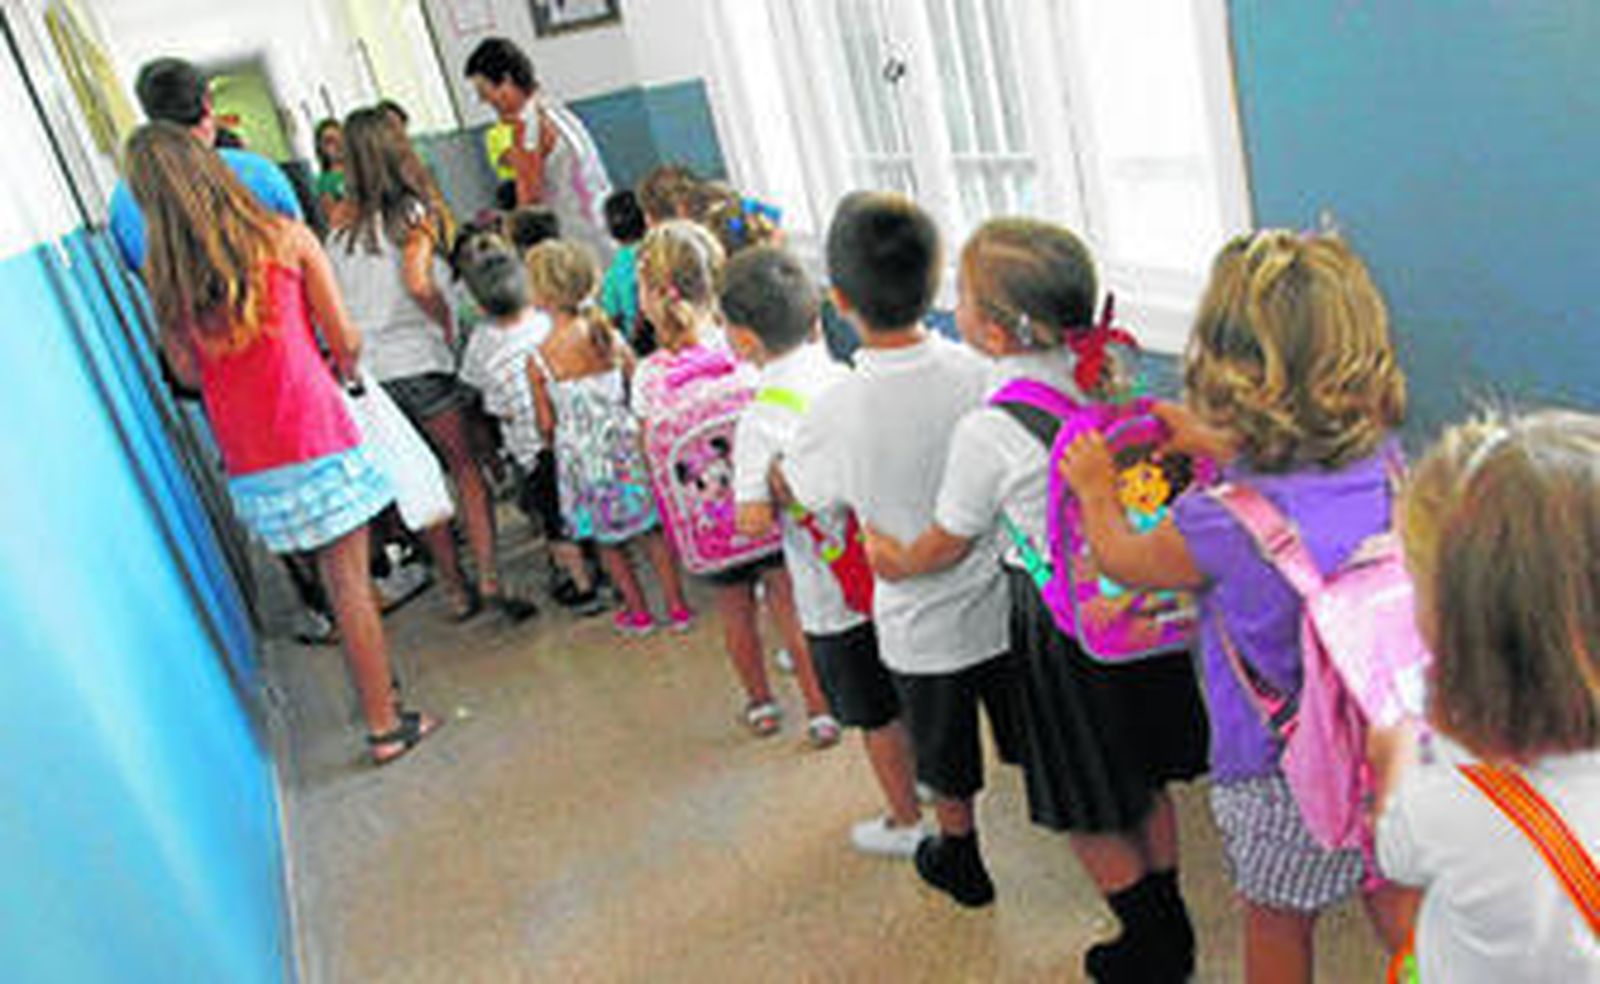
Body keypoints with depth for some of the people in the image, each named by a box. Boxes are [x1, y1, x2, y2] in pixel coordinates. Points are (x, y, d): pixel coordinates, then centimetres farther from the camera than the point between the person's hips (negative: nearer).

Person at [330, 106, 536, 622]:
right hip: (417, 361, -4)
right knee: (467, 468, 4)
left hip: (366, 369, 5)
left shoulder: (340, 235, 9)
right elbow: (418, 284, -18)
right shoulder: (415, 214, -5)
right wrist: (447, 324, -5)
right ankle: (489, 577, -6)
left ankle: (456, 589, 17)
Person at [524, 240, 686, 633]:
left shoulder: (539, 360, -12)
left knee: (608, 540, 15)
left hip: (582, 456, -2)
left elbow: (547, 424, -7)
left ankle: (638, 612, 24)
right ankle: (677, 607, 20)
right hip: (625, 444, 2)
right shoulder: (608, 335, -6)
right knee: (650, 529, 14)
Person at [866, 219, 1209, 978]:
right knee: (1145, 784, 25)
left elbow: (948, 544, -8)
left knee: (1090, 814, 15)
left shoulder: (987, 432, -24)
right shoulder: (1104, 378, -7)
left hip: (1061, 630, -7)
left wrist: (896, 560, 10)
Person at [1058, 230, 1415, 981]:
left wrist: (1096, 490, 10)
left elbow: (1122, 559, -8)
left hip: (1277, 774, -5)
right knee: (1395, 903, 29)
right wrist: (1215, 443, 18)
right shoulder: (1383, 466, -15)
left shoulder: (1217, 524, -31)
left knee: (1276, 923, 21)